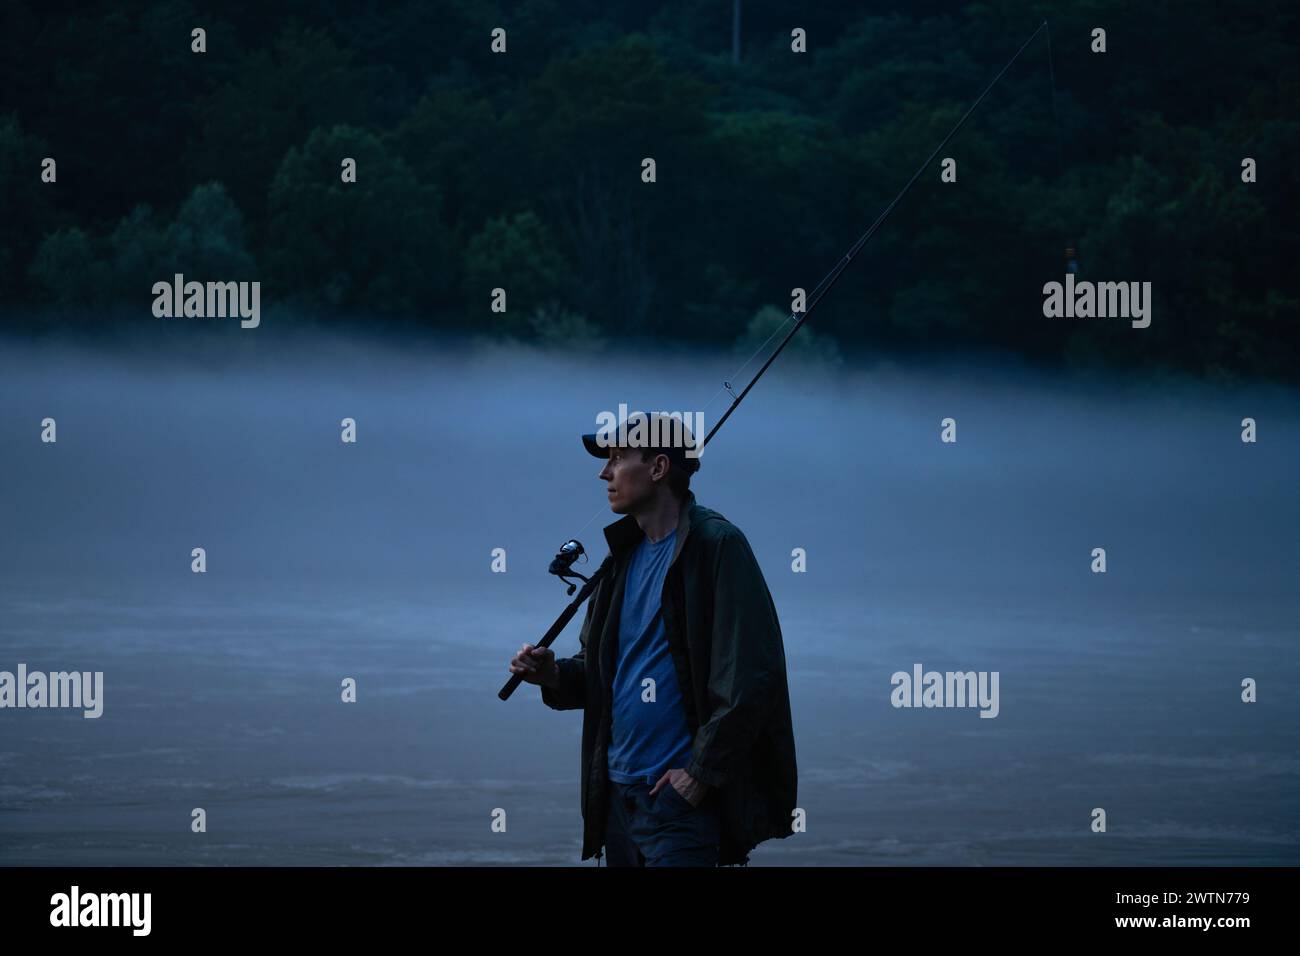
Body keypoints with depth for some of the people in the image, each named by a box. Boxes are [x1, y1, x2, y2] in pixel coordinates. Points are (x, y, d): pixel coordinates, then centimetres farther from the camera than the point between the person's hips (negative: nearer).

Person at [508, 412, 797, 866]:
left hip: (682, 796, -8)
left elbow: (748, 678, -16)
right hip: (619, 790, 8)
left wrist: (702, 772, -16)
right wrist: (553, 674, 2)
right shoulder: (625, 553, 15)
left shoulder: (716, 545, -10)